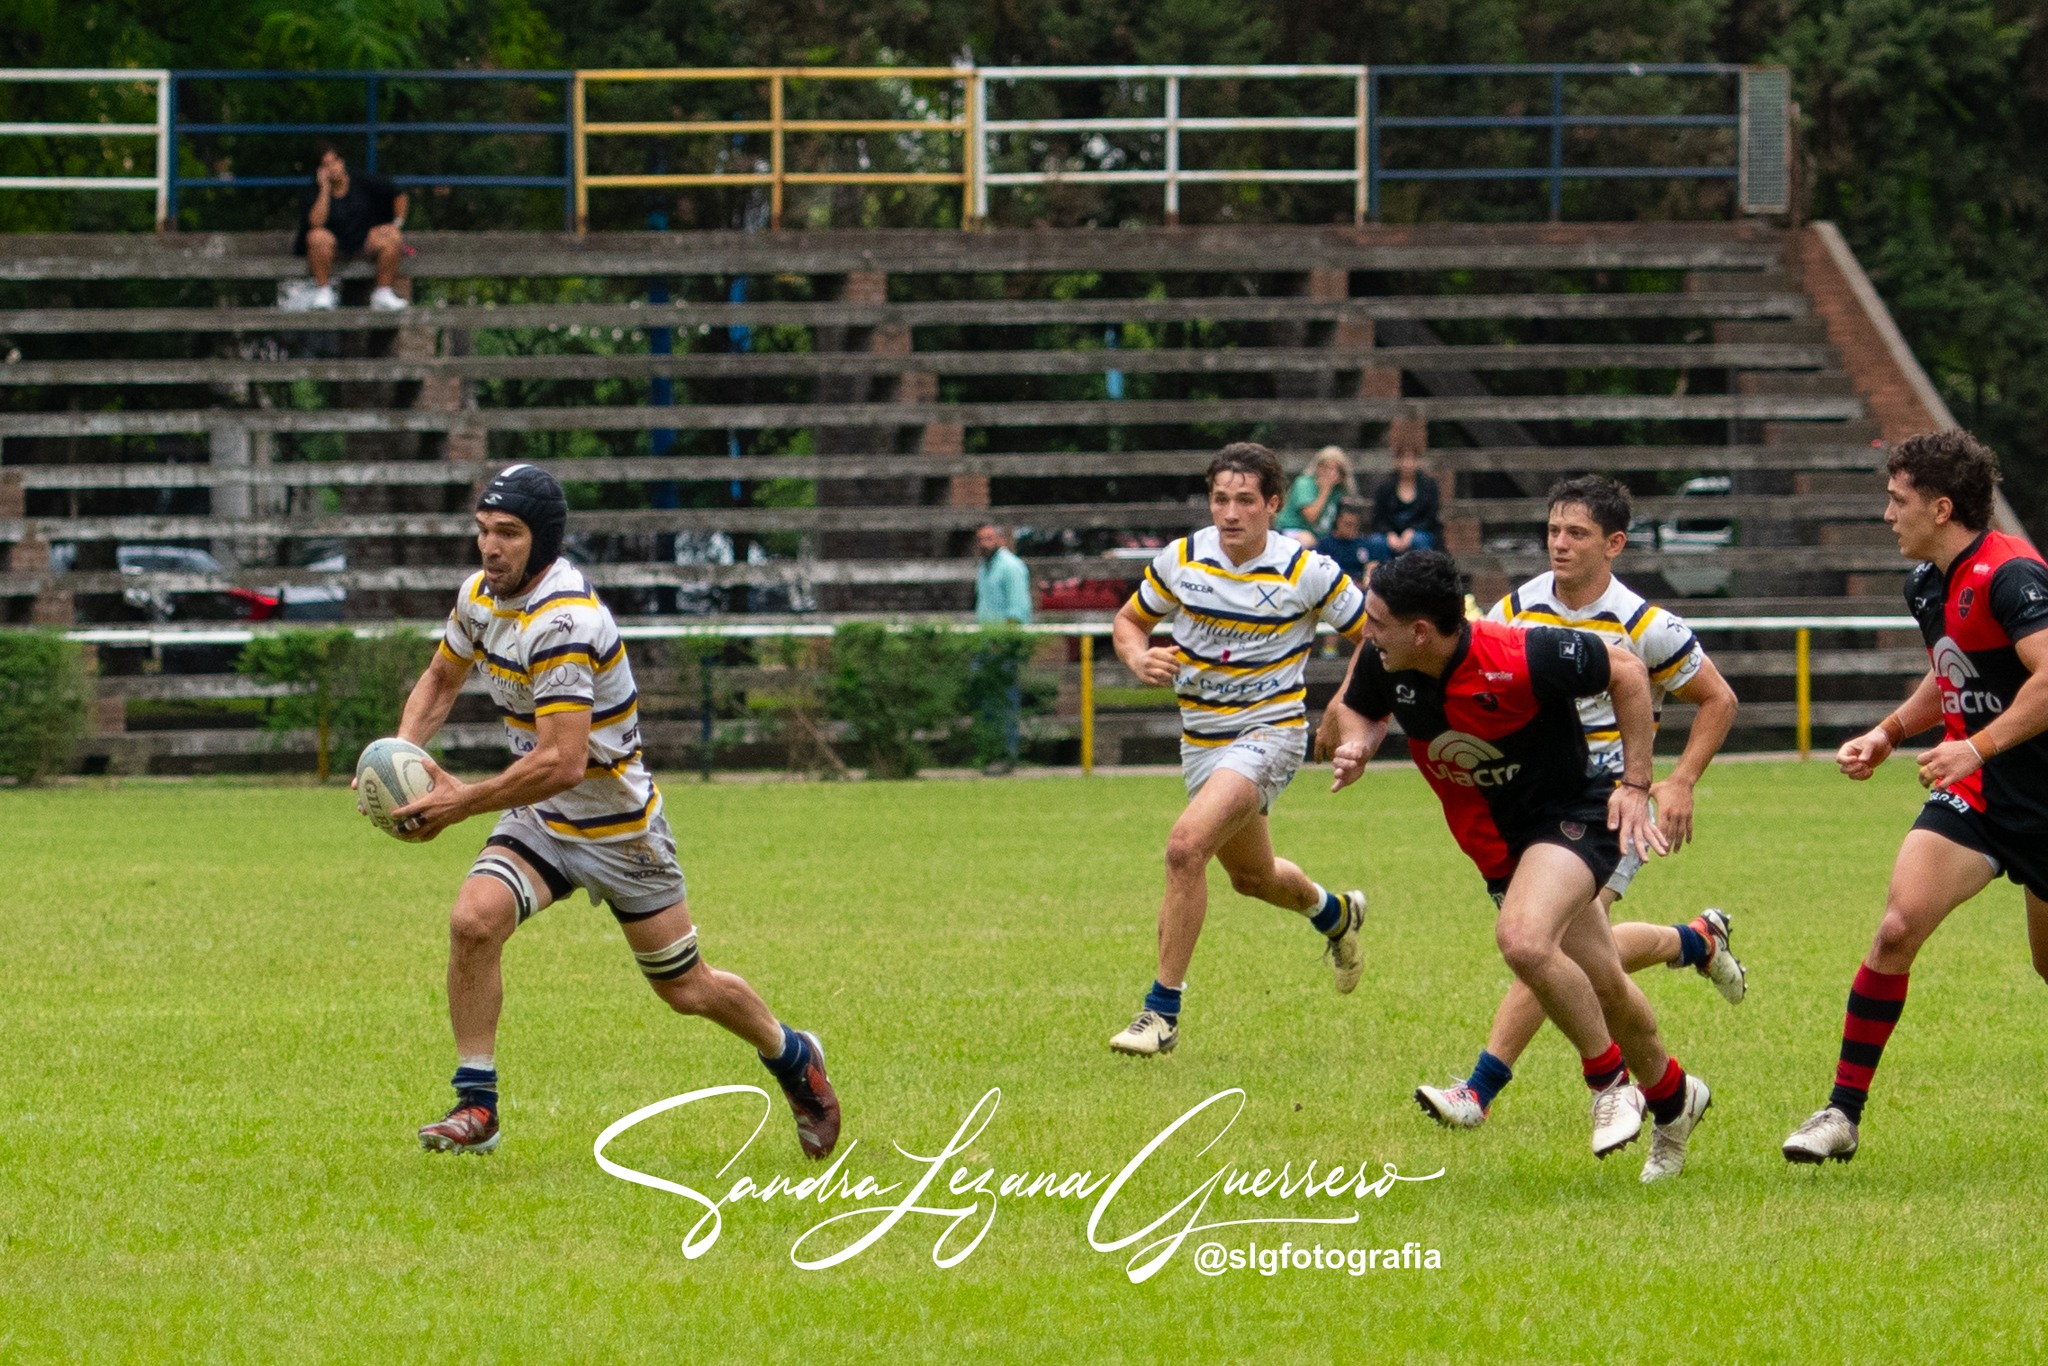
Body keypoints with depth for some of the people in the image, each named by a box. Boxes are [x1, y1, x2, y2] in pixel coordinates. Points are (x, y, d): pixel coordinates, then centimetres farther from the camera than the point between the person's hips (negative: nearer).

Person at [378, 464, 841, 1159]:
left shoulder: (563, 622, -31)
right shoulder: (481, 594, -4)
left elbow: (563, 762, -35)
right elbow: (442, 678, 14)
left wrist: (462, 802, -32)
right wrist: (403, 751, -5)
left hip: (617, 826, -6)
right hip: (539, 818, 6)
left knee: (686, 988, 7)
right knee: (474, 919, -22)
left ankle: (793, 1057, 37)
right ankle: (476, 1107, -13)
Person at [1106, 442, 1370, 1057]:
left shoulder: (1308, 572, -14)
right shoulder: (1180, 561, -5)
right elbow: (1130, 621, 10)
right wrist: (1140, 659, -13)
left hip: (1269, 734, -6)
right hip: (1201, 740, 6)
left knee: (1186, 847, -26)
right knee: (1252, 876, 22)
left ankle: (1162, 1011, -19)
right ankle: (1334, 913, 58)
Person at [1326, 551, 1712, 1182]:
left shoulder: (1525, 657, -31)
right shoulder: (1381, 662, -15)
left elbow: (1626, 670, -15)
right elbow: (1356, 707, 10)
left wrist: (1636, 786, -14)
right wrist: (1354, 747, -15)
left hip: (1572, 813, -6)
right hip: (1494, 840, 6)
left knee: (1523, 938, -32)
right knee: (1602, 987, 15)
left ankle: (1610, 1079, -11)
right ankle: (1672, 1099, 40)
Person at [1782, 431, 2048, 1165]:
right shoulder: (1926, 585, 9)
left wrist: (1979, 746, -37)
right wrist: (1889, 733, 15)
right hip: (1974, 796, 6)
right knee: (1898, 926, -12)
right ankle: (1843, 1112, -10)